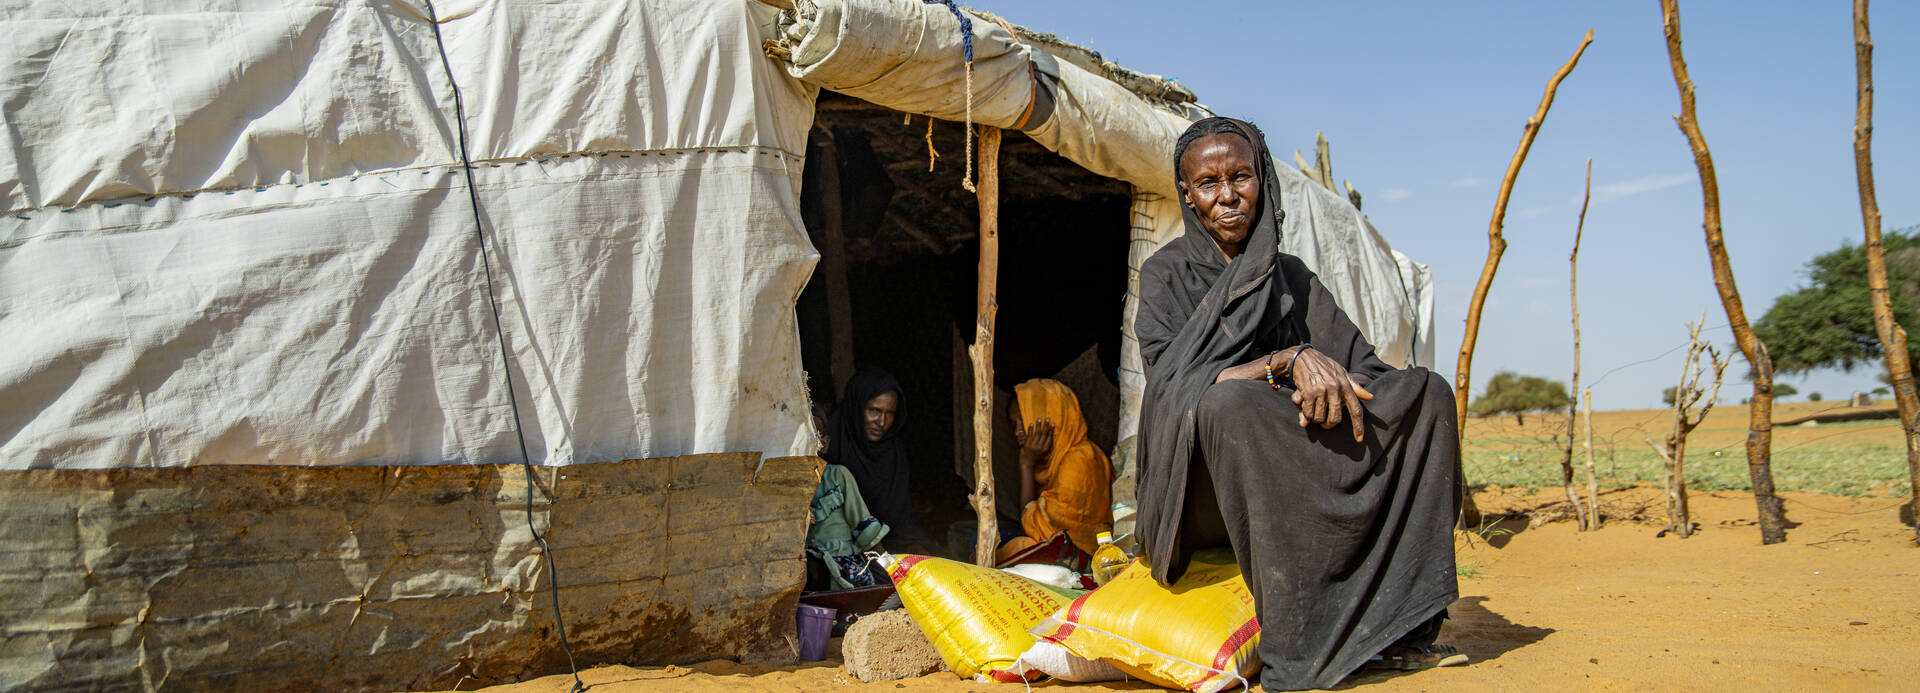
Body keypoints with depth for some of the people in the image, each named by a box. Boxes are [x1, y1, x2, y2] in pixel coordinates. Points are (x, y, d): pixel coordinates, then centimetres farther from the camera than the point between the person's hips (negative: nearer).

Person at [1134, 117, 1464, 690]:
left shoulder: (1290, 277, 13)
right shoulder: (1167, 274, 1)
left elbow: (1365, 368, 8)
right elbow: (1174, 385, -15)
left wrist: (1331, 381, -16)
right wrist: (1292, 359, -24)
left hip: (1294, 478, 5)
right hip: (1202, 485, -5)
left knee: (1427, 393, -10)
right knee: (1229, 402, -37)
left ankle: (1399, 628, -18)